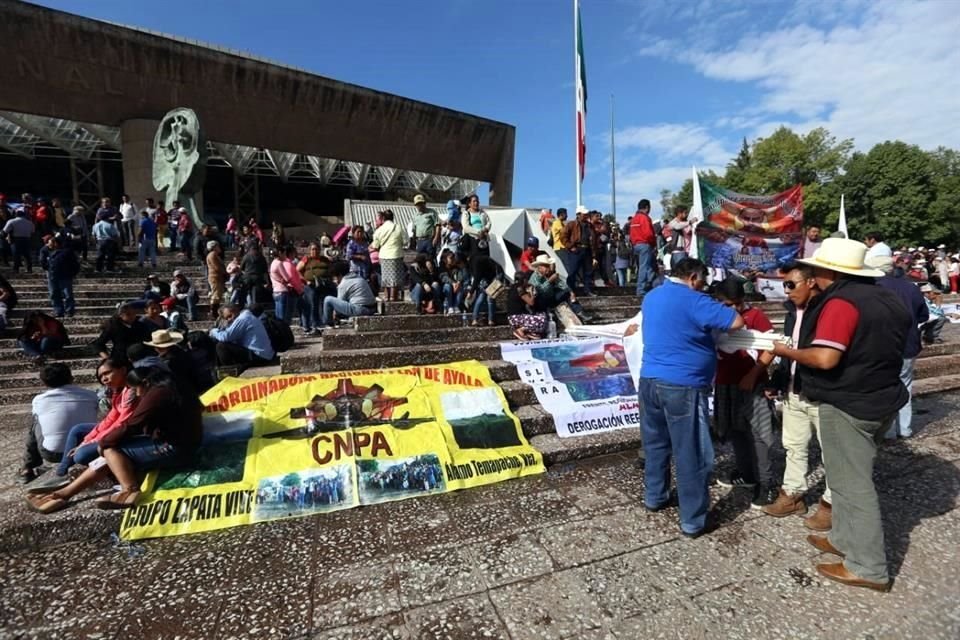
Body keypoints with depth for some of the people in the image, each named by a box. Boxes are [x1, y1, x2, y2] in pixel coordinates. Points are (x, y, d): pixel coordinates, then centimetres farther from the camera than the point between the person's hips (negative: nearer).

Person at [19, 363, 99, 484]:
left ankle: (28, 469, 32)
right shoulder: (91, 396, -2)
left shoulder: (38, 400, 0)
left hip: (52, 454, 0)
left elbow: (35, 424, 21)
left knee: (35, 420, 24)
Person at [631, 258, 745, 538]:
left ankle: (654, 497, 36)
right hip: (682, 386, -8)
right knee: (692, 455, 4)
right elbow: (736, 322, -12)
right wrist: (714, 318, 5)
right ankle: (693, 521, 15)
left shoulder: (651, 296, 13)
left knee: (655, 443, 21)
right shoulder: (693, 301, -12)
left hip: (649, 380, 8)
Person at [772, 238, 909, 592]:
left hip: (849, 404, -10)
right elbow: (880, 348, 20)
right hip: (882, 399, 10)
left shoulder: (841, 302, -21)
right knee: (852, 475, 20)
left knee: (852, 483, 2)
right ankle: (845, 538, 33)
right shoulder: (887, 298, 10)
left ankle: (868, 567, 13)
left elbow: (824, 358, -30)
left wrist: (787, 351, -15)